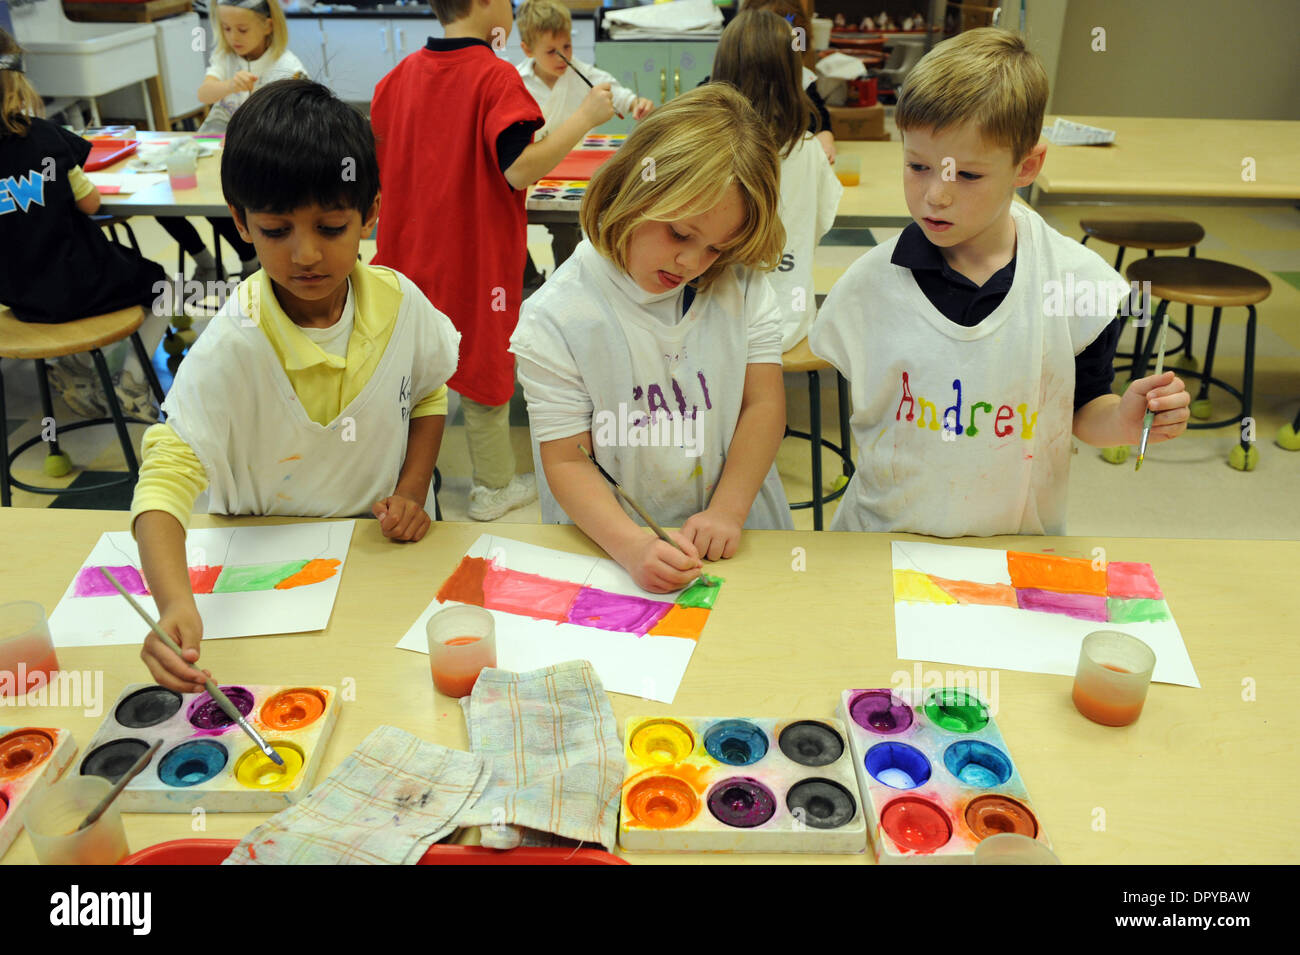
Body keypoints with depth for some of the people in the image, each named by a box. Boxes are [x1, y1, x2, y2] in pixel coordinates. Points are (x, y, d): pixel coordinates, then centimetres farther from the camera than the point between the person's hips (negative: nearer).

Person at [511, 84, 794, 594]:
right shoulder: (554, 320, -11)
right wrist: (634, 547, -23)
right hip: (609, 547, 0)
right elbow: (566, 461, -9)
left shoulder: (742, 285, 1)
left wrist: (726, 513, -11)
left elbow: (764, 404, 1)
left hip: (735, 538, 0)